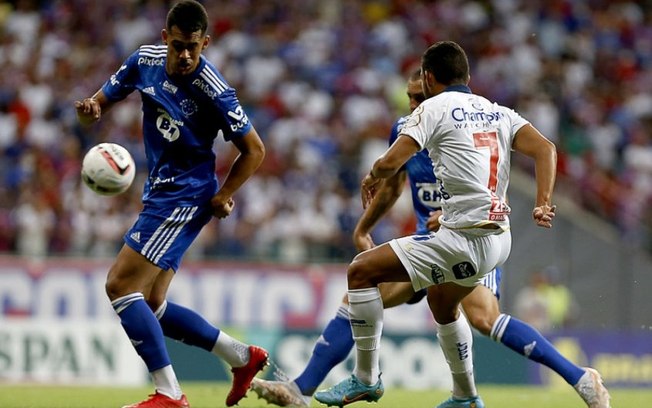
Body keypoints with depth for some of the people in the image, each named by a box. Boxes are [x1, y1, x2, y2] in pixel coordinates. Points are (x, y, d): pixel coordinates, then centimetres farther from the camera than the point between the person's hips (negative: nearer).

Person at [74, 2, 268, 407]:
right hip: (160, 193, 8)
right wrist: (91, 108, -15)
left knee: (120, 286, -15)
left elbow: (254, 150, -10)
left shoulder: (213, 90, -19)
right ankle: (243, 357, 21)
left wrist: (221, 196, -15)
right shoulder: (145, 61, -1)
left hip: (186, 198, -8)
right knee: (150, 306, 9)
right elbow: (102, 102, 8)